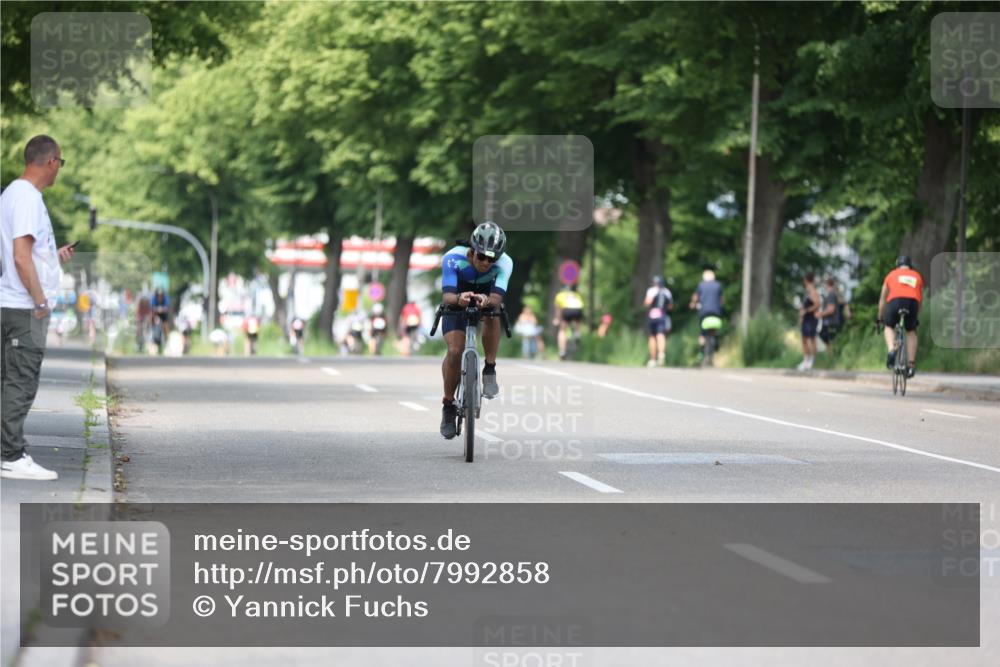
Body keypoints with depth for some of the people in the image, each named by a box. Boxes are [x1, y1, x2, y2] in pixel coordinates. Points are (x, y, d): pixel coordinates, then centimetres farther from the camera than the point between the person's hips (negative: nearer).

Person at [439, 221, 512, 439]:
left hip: (486, 297, 1)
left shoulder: (504, 263, -31)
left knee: (492, 313, -35)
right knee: (455, 350, -20)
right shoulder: (453, 258, -34)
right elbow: (447, 295, -43)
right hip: (457, 303, -1)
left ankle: (490, 371, -17)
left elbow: (497, 298, -43)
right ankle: (448, 406, -1)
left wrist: (487, 300, -66)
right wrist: (458, 298, -66)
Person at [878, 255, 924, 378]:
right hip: (912, 302, 1)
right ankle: (911, 365, 13)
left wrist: (880, 317, 42)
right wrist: (916, 317, 47)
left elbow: (882, 298, 33)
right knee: (911, 332, 23)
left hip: (895, 301, -1)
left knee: (888, 327, 25)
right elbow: (920, 299, 34)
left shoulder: (892, 274, 27)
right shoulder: (917, 276, 30)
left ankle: (891, 350, -3)